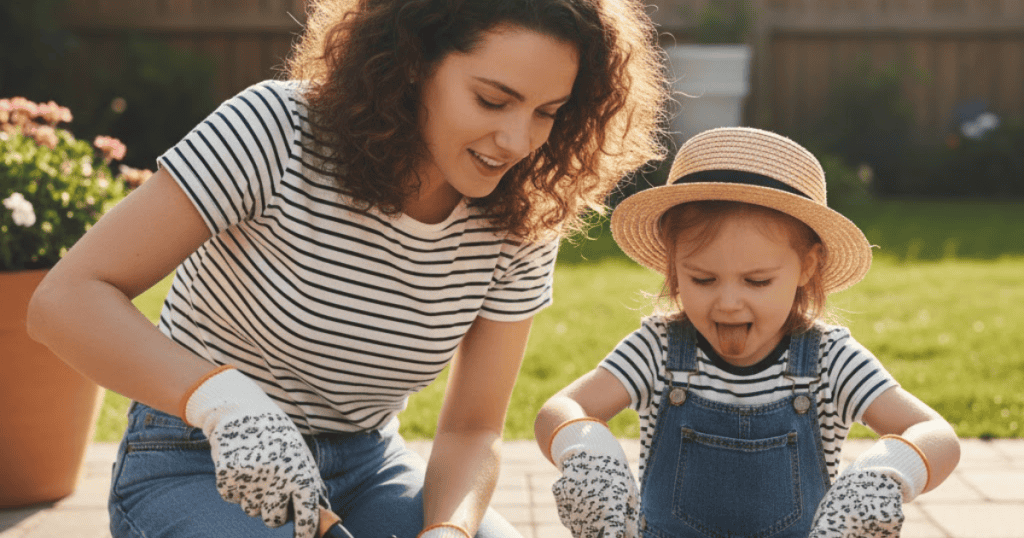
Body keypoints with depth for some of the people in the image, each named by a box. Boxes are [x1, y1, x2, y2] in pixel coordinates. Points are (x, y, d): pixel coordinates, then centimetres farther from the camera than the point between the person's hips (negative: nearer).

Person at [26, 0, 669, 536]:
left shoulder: (520, 229, -8)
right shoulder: (276, 132, -22)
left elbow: (472, 430, -4)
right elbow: (67, 299, -24)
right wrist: (220, 399, -41)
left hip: (366, 465, 4)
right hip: (200, 465, -3)